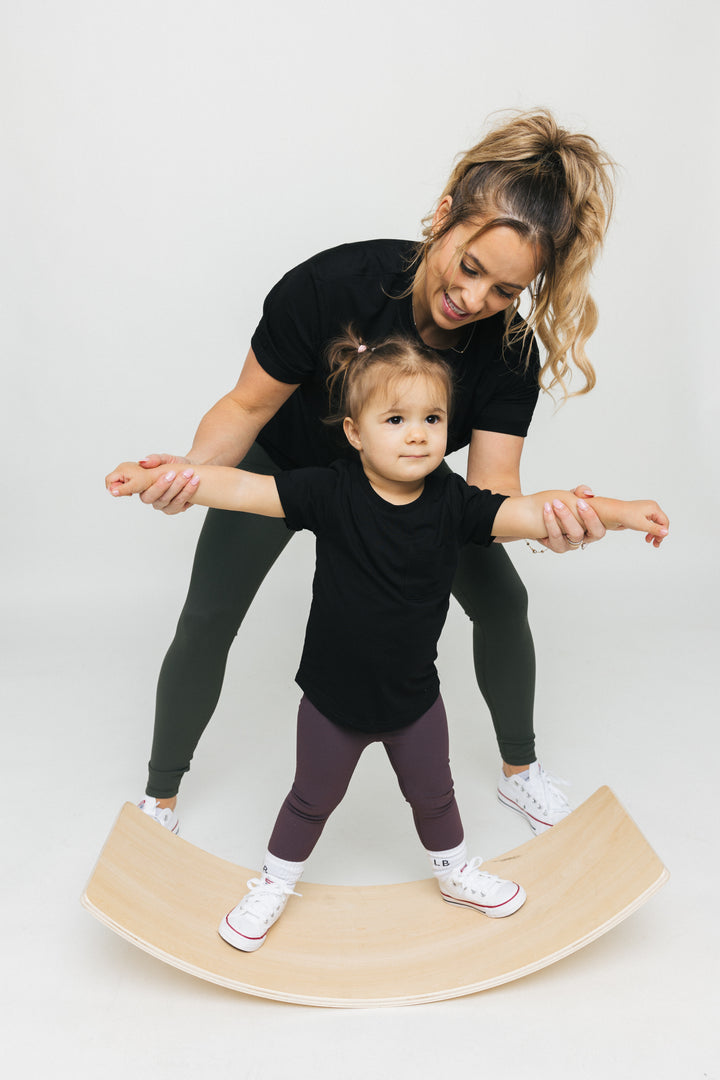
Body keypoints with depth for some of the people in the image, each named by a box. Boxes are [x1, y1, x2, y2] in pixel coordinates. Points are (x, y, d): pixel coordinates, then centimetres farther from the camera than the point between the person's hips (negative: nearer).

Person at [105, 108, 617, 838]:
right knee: (206, 621, -3)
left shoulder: (509, 347, -30)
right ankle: (160, 797, 24)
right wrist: (195, 465, -47)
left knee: (501, 599, -2)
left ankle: (520, 771, 25)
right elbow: (248, 404, -26)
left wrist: (545, 521, -57)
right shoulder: (333, 285, -38)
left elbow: (490, 491, -33)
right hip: (286, 462, -2)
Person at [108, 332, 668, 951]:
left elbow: (532, 511, -19)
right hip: (333, 697, -2)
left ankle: (454, 871, 54)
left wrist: (620, 512, -29)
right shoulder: (330, 494, -20)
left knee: (433, 793, 25)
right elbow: (243, 489, -24)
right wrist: (159, 478, -34)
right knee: (312, 799, 20)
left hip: (414, 696, 2)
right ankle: (274, 884, 46)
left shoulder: (453, 502, -15)